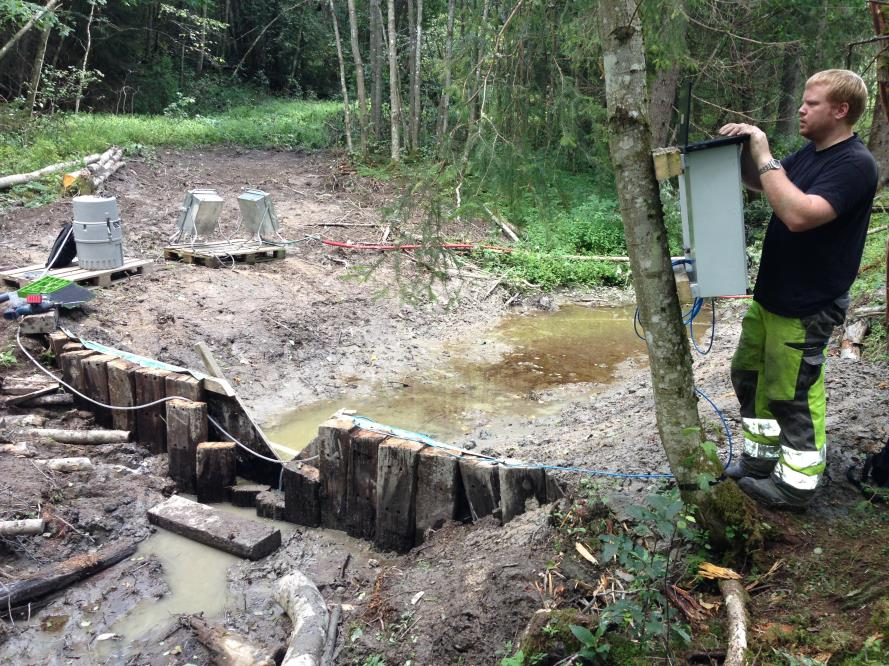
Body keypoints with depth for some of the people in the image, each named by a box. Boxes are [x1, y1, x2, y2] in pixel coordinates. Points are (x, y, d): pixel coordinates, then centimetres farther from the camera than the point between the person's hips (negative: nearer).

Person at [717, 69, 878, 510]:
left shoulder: (854, 164, -19)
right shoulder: (811, 152, 9)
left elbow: (799, 213, -32)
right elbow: (760, 184, 21)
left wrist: (763, 155, -25)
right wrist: (745, 150, 1)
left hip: (806, 307, -9)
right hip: (770, 294, 9)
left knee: (791, 394, 0)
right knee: (748, 373, 18)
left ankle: (797, 484, 16)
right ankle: (761, 456, 33)